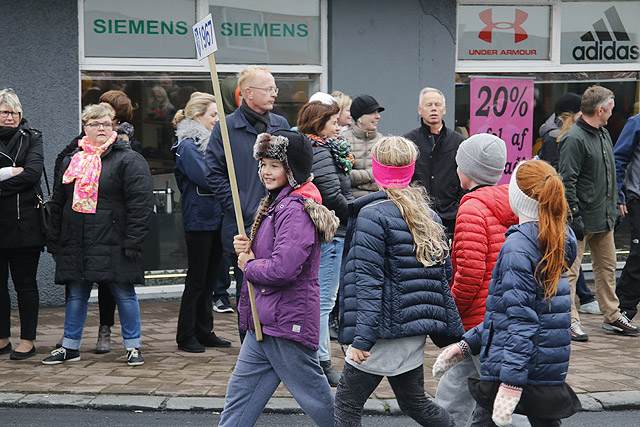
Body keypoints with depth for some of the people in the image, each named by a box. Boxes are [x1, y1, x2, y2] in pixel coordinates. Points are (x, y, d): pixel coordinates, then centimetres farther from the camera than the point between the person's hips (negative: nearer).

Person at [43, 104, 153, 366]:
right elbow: (58, 203, 18)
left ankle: (133, 346, 11)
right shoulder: (71, 160, 14)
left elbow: (141, 203, -10)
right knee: (76, 295, 11)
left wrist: (133, 241, -16)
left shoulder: (129, 160, -3)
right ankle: (70, 347, 21)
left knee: (124, 295, 0)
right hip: (75, 243, 5)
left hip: (113, 243, -5)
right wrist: (54, 241, 13)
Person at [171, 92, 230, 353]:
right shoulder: (187, 145, -12)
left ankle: (204, 332, 20)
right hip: (199, 220, -8)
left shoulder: (208, 140, 16)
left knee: (209, 279, 12)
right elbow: (205, 179, -20)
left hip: (214, 218, 8)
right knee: (197, 280, -2)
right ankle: (186, 337, 6)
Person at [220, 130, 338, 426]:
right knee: (240, 392, 12)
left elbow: (283, 267, -27)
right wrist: (247, 251, 2)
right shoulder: (275, 203, 15)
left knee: (314, 395, 1)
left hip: (286, 322, -10)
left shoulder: (296, 210, -19)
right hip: (264, 322, 10)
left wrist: (249, 266, -9)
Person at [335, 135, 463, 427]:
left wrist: (362, 337, -19)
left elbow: (369, 281, -18)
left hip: (387, 328, -8)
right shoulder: (428, 214, 12)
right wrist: (452, 331, 21)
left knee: (347, 403, 0)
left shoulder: (373, 215, -12)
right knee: (414, 402, 20)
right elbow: (444, 274, 15)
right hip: (416, 330, 8)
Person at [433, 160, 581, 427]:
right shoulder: (557, 241, 12)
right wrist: (467, 345, 19)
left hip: (522, 369, -8)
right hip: (551, 374, 8)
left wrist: (511, 383, -25)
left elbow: (521, 318, -22)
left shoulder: (518, 246, -15)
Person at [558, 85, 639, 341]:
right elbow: (567, 181, -19)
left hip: (604, 216, 9)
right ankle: (570, 321, 2)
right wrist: (574, 215, -22)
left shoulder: (604, 134, 14)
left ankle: (612, 317, 24)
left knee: (607, 266, 15)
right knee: (570, 270, -3)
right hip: (582, 217, -9)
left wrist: (613, 206, 19)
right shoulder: (574, 139, -16)